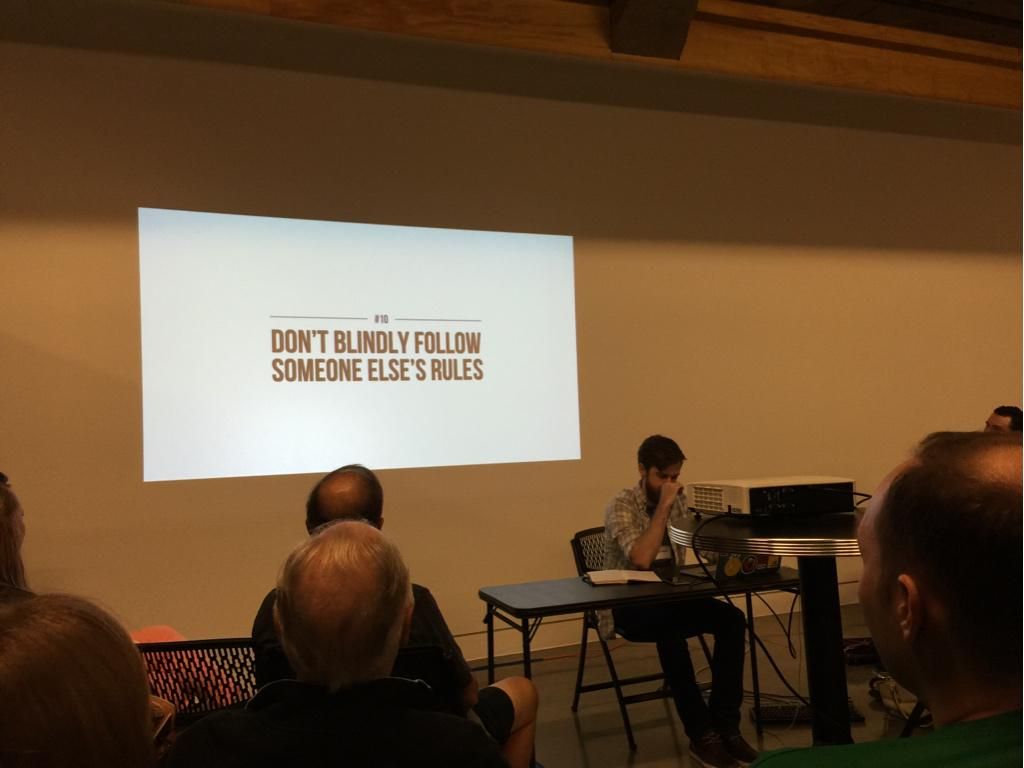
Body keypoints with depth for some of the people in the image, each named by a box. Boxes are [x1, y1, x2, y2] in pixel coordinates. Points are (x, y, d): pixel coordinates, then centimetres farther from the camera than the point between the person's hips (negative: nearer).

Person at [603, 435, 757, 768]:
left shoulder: (679, 500, 6)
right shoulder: (621, 506, -13)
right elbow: (641, 559, -27)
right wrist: (663, 506, -24)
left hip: (670, 597, 6)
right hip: (628, 605, -6)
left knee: (731, 618, -21)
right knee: (670, 628, -37)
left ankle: (725, 724, -16)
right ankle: (701, 733, -25)